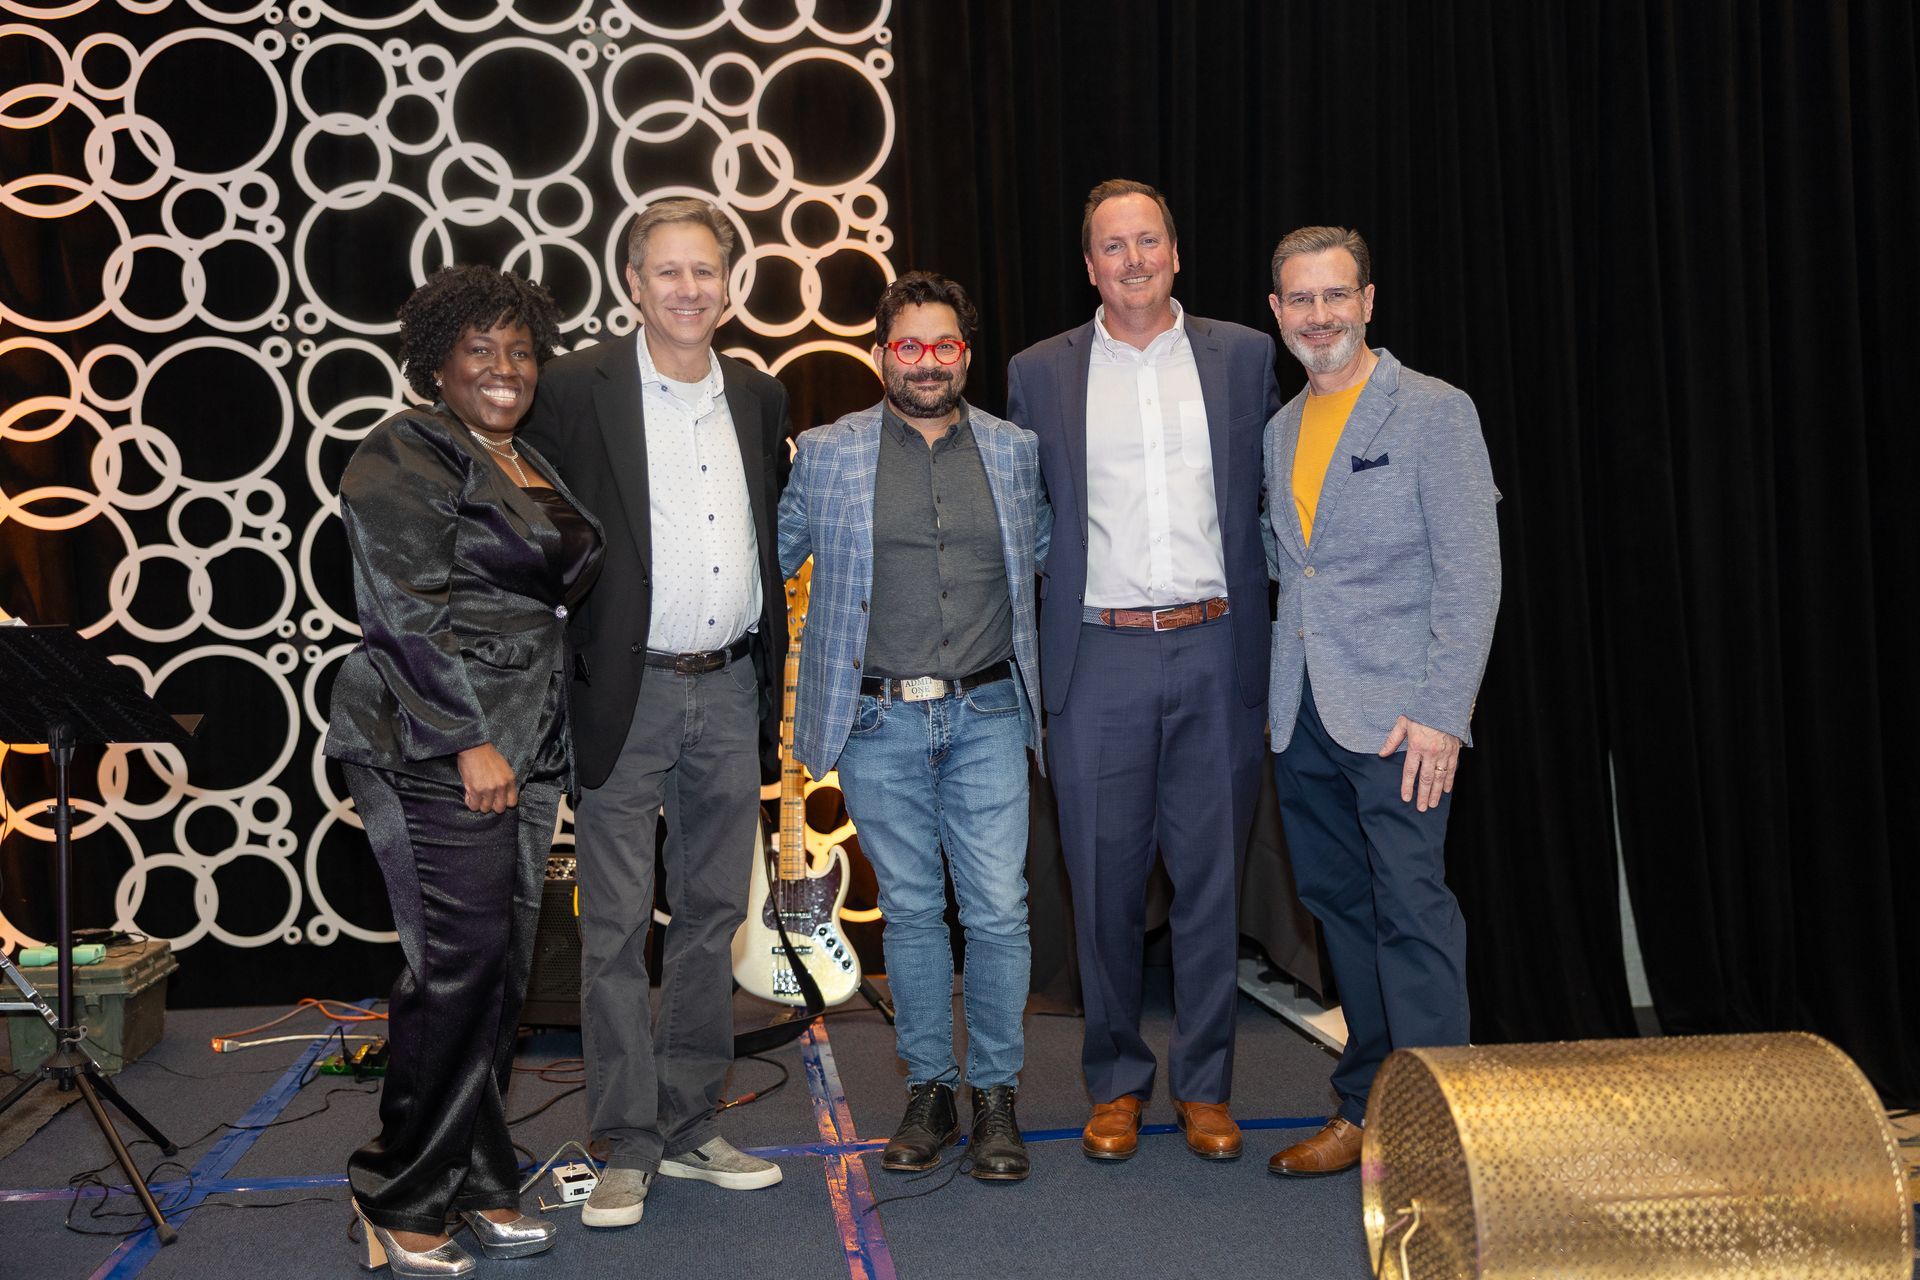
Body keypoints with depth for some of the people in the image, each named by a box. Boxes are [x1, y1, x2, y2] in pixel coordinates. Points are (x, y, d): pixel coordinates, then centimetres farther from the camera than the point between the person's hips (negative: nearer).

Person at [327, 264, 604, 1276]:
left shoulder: (529, 467, 19)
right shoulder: (405, 456, -6)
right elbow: (406, 610, -15)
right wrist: (473, 741, -20)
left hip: (522, 749, 8)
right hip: (434, 748, -8)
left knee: (501, 967, 9)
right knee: (461, 964, -9)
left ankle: (477, 1183, 20)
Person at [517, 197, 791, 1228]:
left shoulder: (760, 397, 10)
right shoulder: (575, 390, -4)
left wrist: (770, 671, 14)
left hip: (729, 690, 5)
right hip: (624, 693, -4)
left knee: (713, 914, 11)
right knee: (614, 928, 1)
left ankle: (691, 1129, 24)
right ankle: (626, 1147, 14)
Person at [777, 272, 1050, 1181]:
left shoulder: (1015, 451, 8)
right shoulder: (827, 454, 4)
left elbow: (1047, 549, 23)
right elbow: (774, 554, 13)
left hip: (987, 715, 1)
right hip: (878, 722, 0)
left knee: (998, 909, -1)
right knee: (910, 909, 8)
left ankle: (996, 1095, 16)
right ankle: (928, 1091, 22)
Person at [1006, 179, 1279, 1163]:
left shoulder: (1242, 355, 8)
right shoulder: (1039, 373, 8)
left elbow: (1280, 488, 13)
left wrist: (1265, 624, 6)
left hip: (1215, 649, 0)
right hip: (1099, 657, 0)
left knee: (1211, 877, 6)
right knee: (1106, 879, 6)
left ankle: (1205, 1085, 21)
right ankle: (1116, 1083, 22)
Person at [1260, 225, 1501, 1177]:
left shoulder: (1434, 412, -3)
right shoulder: (1280, 430, 16)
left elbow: (1471, 573, -9)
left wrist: (1441, 712, -15)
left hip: (1396, 712, -6)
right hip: (1304, 715, 6)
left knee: (1412, 911, -7)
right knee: (1339, 906, 11)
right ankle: (1366, 1108, 22)